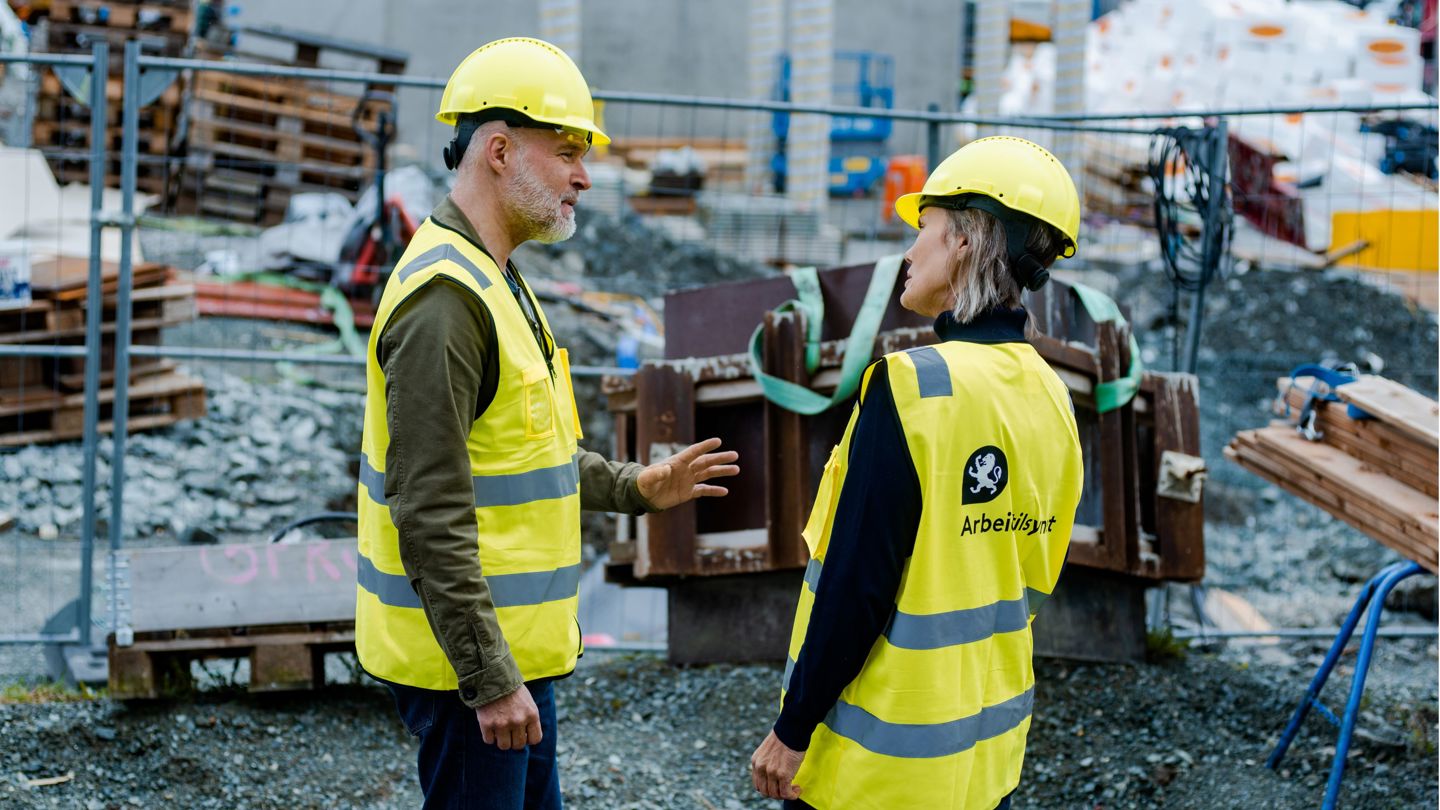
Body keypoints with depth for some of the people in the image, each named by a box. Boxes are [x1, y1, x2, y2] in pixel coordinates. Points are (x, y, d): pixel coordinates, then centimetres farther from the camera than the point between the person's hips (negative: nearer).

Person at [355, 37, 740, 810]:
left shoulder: (493, 280, 13)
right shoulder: (444, 297, -21)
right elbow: (431, 518, -25)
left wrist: (634, 487, 15)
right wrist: (489, 679, -24)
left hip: (512, 644, 10)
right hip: (467, 656, -10)